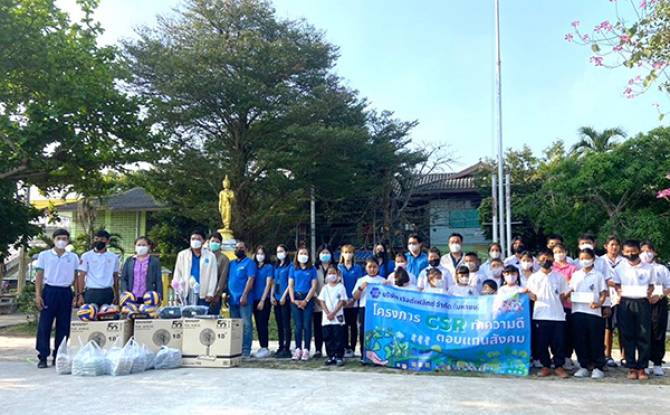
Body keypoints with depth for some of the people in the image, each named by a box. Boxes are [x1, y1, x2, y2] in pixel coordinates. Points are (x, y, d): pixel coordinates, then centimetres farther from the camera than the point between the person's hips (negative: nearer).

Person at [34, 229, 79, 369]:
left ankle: (59, 356, 14)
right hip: (49, 291, -2)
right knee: (44, 325, -3)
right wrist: (38, 295, -6)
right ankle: (43, 357, 4)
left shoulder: (73, 257, 9)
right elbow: (39, 276, 3)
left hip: (66, 293, 2)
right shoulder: (44, 255, 4)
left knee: (64, 326, 4)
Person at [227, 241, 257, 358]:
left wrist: (244, 295, -18)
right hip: (232, 299, 7)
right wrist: (227, 295, 10)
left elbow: (250, 279, -11)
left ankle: (246, 350, -3)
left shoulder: (249, 263, -2)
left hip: (244, 300, -7)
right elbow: (227, 280, 20)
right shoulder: (231, 263, 18)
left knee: (246, 325, -5)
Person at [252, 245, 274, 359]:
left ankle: (265, 348, -4)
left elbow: (268, 285, -6)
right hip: (255, 299, 5)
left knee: (262, 324, -8)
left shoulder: (269, 267, 0)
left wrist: (262, 300, -12)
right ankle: (261, 347, 14)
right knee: (258, 324, 7)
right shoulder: (254, 267, 14)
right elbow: (251, 283, 14)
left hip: (264, 299, -5)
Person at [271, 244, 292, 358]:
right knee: (279, 324, 10)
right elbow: (274, 282, 18)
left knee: (286, 324, -7)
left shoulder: (289, 266, -3)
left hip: (285, 299, -7)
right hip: (276, 299, 7)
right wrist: (272, 296, 6)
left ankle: (287, 349, -5)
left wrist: (284, 296, -14)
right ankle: (281, 347, 16)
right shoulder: (276, 266, 17)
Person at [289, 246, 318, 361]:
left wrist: (305, 301, -8)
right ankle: (298, 349, 7)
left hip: (308, 298, -1)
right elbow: (290, 285, 6)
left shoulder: (312, 269, 5)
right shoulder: (293, 269, 10)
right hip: (296, 299, 2)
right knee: (297, 325, 3)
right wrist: (293, 300, -5)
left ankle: (306, 349, 1)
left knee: (307, 325, -3)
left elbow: (314, 286, 0)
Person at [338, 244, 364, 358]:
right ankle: (345, 347, 7)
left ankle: (352, 348, 7)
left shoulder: (357, 268, 6)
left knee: (353, 324, 3)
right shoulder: (339, 267, 6)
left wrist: (354, 299, -9)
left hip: (354, 300, 0)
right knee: (344, 324, 2)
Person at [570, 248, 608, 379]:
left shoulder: (598, 275, 4)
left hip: (593, 311, -3)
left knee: (596, 340, 0)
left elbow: (603, 292, 0)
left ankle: (598, 367, 10)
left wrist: (599, 303, -18)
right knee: (579, 340, 5)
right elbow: (570, 290, 14)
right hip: (577, 310, 3)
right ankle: (583, 366, 14)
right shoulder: (576, 275, 13)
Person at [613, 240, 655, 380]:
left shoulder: (648, 268, 5)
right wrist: (619, 292, -5)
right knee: (628, 336, 2)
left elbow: (651, 285, 12)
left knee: (644, 336, -1)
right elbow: (616, 284, 12)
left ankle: (642, 367, 7)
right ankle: (631, 367, 8)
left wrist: (649, 293, -6)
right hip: (625, 303, 0)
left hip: (642, 302, 0)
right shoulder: (620, 268, 6)